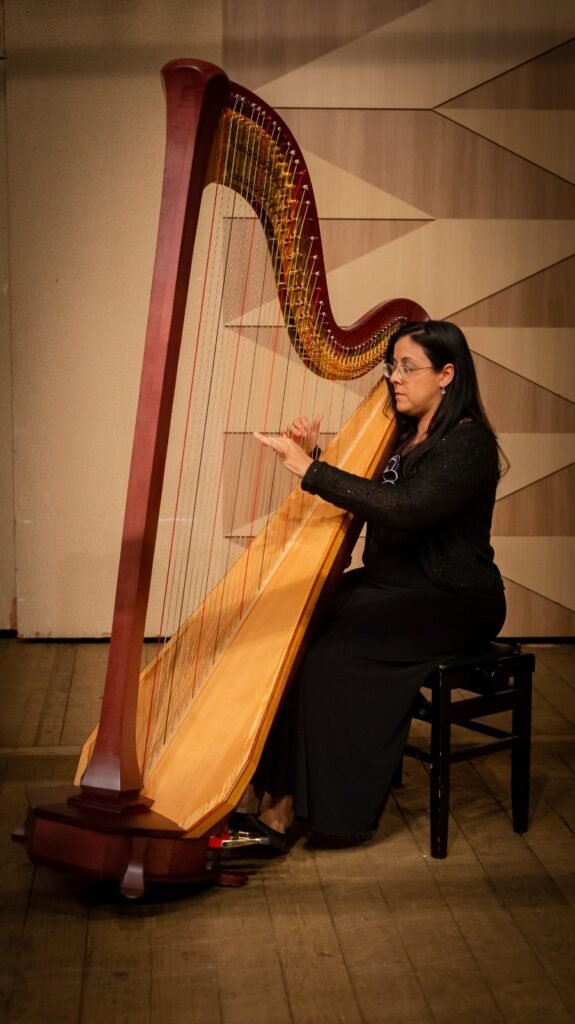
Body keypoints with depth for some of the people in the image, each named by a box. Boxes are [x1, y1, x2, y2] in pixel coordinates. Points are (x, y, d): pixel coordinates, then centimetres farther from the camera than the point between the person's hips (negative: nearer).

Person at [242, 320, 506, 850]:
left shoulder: (470, 444, -13)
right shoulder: (400, 435, 13)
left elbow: (406, 509, -29)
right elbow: (356, 502, 16)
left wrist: (310, 470, -30)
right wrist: (313, 457, -1)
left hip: (451, 603, -7)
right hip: (389, 586, 8)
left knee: (336, 651, -27)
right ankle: (283, 802, -15)